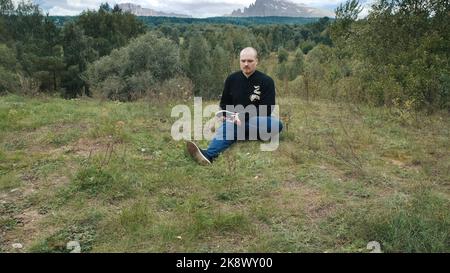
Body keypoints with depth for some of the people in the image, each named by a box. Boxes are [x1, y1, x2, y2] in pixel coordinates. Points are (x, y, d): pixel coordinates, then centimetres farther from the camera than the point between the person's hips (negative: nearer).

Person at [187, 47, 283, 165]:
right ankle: (208, 154, -64)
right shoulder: (232, 79, 5)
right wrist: (224, 115, -8)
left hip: (259, 121, -1)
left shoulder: (266, 81, -6)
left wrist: (243, 117, -22)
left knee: (277, 124, -34)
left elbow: (266, 110, -12)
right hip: (234, 120, 1)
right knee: (227, 127, -36)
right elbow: (224, 103, 15)